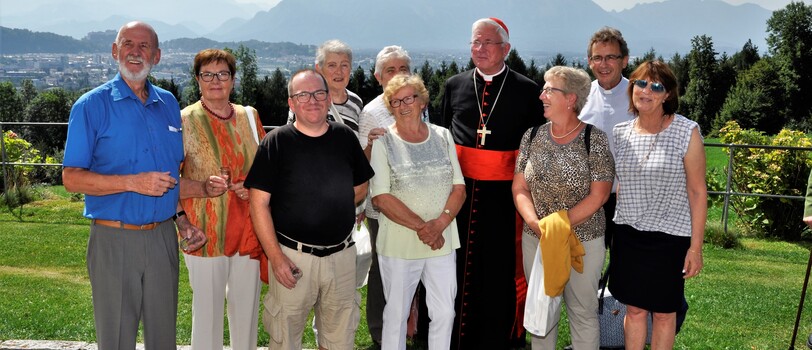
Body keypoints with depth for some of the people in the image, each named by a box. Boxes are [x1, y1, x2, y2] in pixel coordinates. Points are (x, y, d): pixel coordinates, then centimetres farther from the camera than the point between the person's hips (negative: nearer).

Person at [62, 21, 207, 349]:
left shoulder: (168, 103, 9)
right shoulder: (92, 105, -6)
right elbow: (71, 178, -10)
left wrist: (181, 217, 6)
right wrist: (133, 183, -20)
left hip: (163, 235, 4)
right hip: (114, 239, -4)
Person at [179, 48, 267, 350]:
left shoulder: (249, 116, 9)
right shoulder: (184, 121, -4)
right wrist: (203, 188, -24)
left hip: (249, 231, 4)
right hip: (205, 232, -4)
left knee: (247, 307, 14)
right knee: (207, 308, 4)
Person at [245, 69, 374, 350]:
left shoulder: (345, 138, 5)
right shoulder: (276, 142, -6)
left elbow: (360, 188, 16)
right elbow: (259, 203, -8)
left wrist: (331, 213, 2)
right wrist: (276, 257, -13)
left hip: (342, 253, 3)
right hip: (292, 255, -3)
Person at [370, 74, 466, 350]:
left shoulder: (442, 136, 6)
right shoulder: (382, 142, -5)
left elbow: (459, 188, 2)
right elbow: (380, 197, -12)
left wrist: (440, 224, -14)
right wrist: (421, 226, -17)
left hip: (443, 242, 3)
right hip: (399, 245, -3)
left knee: (444, 312, 9)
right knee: (396, 313, 10)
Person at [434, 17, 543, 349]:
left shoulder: (527, 90, 0)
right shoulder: (454, 86, 8)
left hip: (504, 194, -2)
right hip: (460, 189, 2)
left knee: (501, 267, 6)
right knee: (459, 266, 10)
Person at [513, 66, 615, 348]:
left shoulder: (595, 139, -10)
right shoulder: (532, 136, 2)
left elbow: (598, 196, -12)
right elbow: (520, 188, 2)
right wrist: (535, 223, -15)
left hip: (583, 241, -4)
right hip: (535, 239, 4)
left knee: (583, 312, 9)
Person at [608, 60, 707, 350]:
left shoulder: (687, 132, -10)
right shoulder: (620, 133, 2)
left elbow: (697, 191, -9)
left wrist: (695, 247, -10)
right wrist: (615, 228, 13)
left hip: (669, 236, -3)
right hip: (628, 235, 3)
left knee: (664, 313, 10)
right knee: (634, 309, 12)